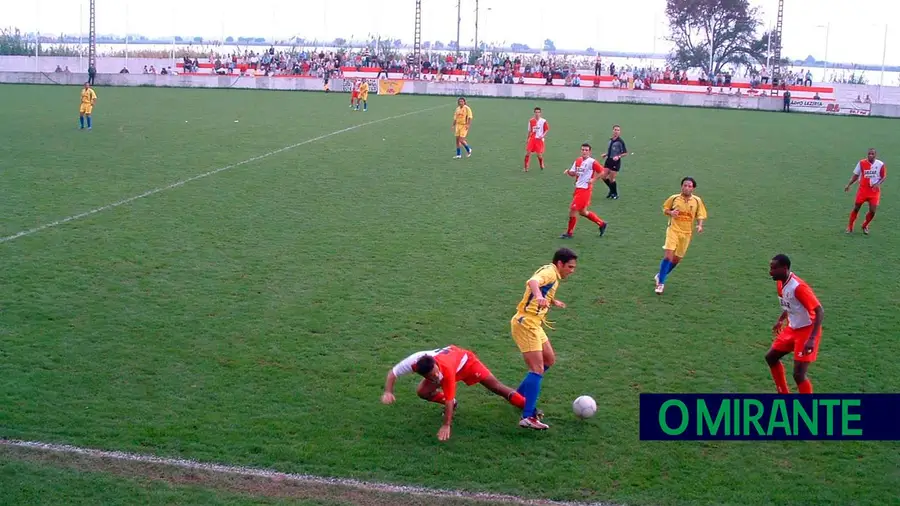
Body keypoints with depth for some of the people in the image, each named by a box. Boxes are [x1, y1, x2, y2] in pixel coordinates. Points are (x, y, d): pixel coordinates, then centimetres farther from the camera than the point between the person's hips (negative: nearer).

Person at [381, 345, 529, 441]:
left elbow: (449, 398, -39)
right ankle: (453, 405, 13)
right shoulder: (414, 362, -39)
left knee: (496, 387, -8)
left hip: (464, 360, -5)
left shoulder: (446, 369, -48)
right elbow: (393, 373, -22)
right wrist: (388, 392, -39)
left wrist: (446, 426, -36)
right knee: (423, 392, -12)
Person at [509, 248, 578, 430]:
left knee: (549, 359, 20)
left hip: (534, 324, 10)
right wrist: (538, 295, -57)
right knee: (537, 369, -14)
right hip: (525, 324, -10)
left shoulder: (553, 275, 16)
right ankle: (528, 418, -18)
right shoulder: (550, 272, -15)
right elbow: (533, 281, -38)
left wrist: (553, 301, 32)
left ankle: (520, 395, 30)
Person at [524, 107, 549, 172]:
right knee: (528, 152, -8)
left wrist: (543, 135, -17)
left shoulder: (543, 121, -5)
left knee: (539, 154, -2)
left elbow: (547, 129, 0)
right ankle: (526, 167, 1)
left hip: (539, 139, -2)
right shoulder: (531, 121, 5)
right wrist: (527, 139, 17)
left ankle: (541, 165, 28)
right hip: (532, 139, 2)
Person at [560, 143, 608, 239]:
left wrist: (593, 179, -15)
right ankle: (602, 224, 31)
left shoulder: (592, 162, -12)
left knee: (573, 209, -8)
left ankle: (569, 233, 5)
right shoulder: (578, 160, 9)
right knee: (582, 212, 16)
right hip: (578, 188, 8)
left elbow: (601, 172, -6)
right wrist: (569, 172, -7)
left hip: (585, 189, -8)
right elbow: (573, 173, 13)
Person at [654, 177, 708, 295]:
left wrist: (700, 225, -12)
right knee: (668, 255, -17)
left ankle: (660, 275, 33)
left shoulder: (697, 201, -2)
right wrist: (670, 212, -12)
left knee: (677, 259, 10)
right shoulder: (674, 198, -5)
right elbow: (665, 209, 10)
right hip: (673, 230, -3)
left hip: (686, 233, 3)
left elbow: (700, 215, 7)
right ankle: (661, 283, -8)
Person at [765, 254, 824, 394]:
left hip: (807, 331, -9)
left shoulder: (798, 287, -29)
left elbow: (820, 312, -28)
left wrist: (812, 339, -34)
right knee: (771, 357, 18)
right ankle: (784, 395, 33)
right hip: (792, 329, 9)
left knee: (799, 374, -12)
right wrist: (781, 320, 24)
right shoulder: (780, 282, -1)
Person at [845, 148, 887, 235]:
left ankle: (865, 226, 22)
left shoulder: (880, 164, -6)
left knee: (872, 211, -4)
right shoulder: (862, 163, -6)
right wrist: (849, 185, -3)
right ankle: (850, 227, 16)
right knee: (856, 208, 2)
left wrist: (878, 184, -15)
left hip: (874, 191, 0)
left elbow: (883, 177, 4)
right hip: (863, 189, 0)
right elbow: (856, 175, 4)